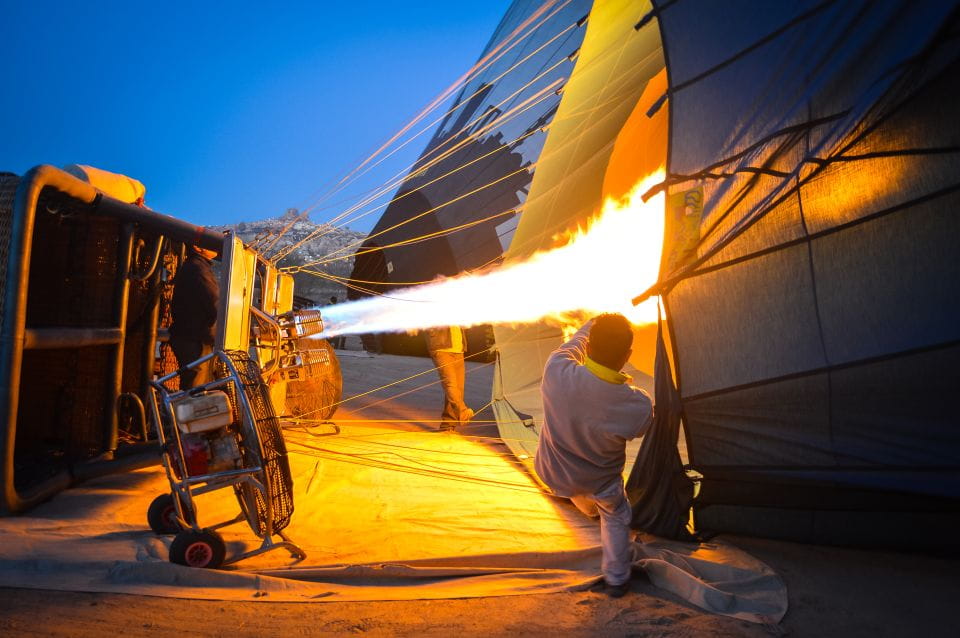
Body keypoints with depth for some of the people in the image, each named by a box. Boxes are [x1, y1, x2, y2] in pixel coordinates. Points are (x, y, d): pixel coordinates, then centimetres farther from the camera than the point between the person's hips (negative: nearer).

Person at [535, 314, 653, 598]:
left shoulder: (556, 372, -35)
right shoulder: (638, 405, -35)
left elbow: (571, 346, -10)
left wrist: (592, 325, 9)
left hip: (554, 474, 3)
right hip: (601, 483, -3)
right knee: (616, 519, 31)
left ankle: (590, 510, 70)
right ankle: (617, 580, 44)